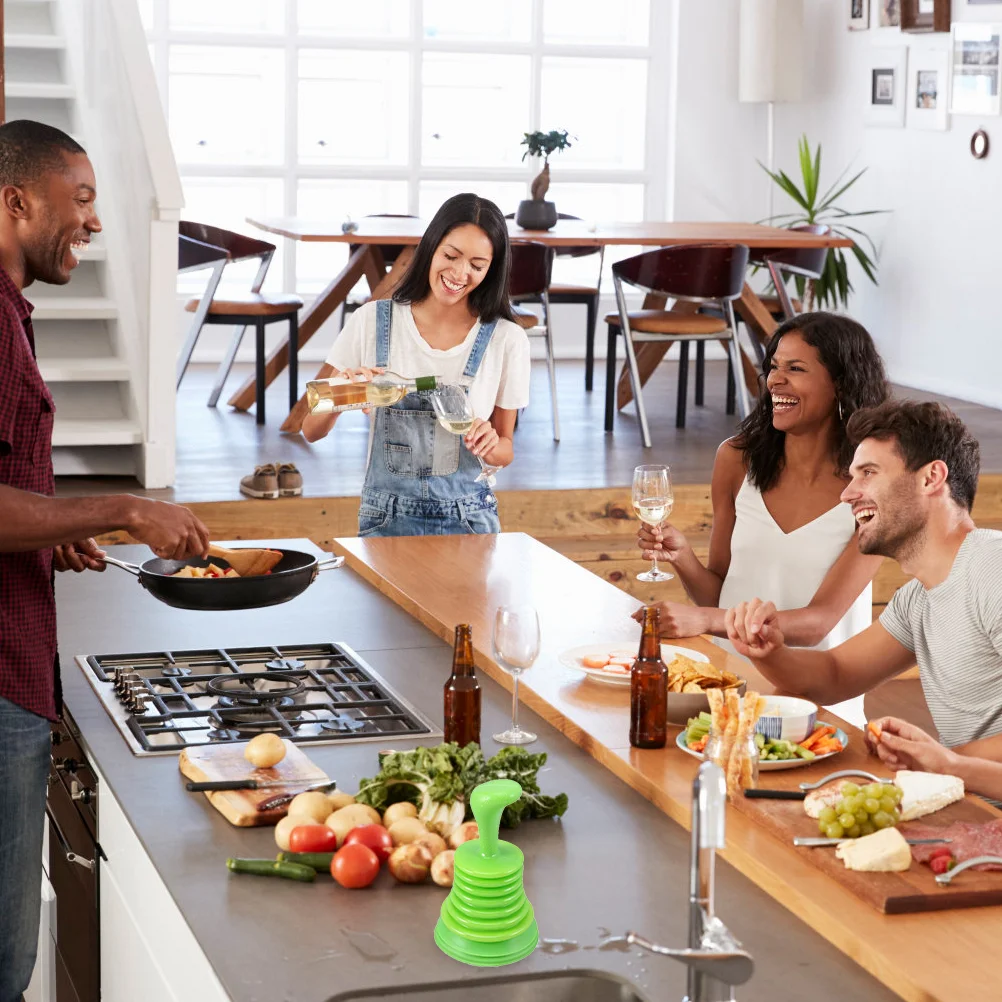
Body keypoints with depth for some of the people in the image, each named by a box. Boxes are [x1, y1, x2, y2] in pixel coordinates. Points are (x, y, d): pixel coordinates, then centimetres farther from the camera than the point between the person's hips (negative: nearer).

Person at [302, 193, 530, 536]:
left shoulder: (506, 339, -1)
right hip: (386, 520, 0)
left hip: (467, 521, 1)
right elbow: (311, 430, 2)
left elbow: (505, 451, 10)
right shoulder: (371, 322, 0)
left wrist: (490, 444, -13)